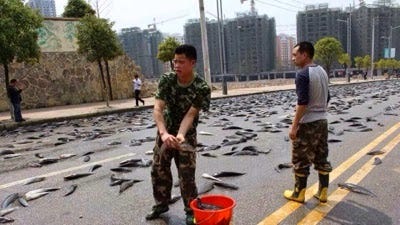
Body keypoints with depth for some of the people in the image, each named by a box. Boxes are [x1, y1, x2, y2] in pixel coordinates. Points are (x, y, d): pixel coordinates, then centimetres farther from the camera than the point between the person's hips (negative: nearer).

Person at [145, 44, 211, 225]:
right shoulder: (166, 80, -14)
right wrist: (164, 133, -38)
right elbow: (158, 109, -22)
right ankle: (161, 204, 33)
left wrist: (180, 135, -42)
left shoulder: (202, 88, -20)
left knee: (187, 174, -1)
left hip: (186, 134, -3)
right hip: (165, 132, 4)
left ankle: (191, 210, 20)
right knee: (158, 169, 12)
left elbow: (190, 115, -24)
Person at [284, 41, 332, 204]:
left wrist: (294, 126, -18)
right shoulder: (322, 71, 10)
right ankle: (323, 193, 23)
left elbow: (302, 103, -22)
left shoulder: (303, 74, -16)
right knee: (322, 159, 14)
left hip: (307, 123, -8)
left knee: (300, 160, 4)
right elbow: (327, 98, 15)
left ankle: (298, 193, 16)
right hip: (322, 121, 9)